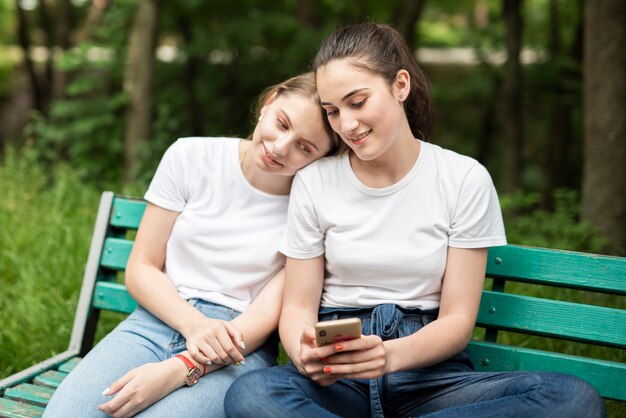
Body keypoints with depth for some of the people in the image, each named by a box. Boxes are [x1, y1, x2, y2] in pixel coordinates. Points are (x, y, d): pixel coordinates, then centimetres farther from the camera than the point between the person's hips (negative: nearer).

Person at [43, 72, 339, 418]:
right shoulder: (190, 156, 3)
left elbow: (267, 314, -7)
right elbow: (140, 269, 5)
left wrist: (176, 370, -22)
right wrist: (193, 324, -15)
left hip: (237, 349, -2)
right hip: (159, 321, 2)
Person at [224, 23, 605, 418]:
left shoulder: (465, 179, -1)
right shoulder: (314, 182, 3)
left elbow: (457, 318, -2)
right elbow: (298, 306, 3)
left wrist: (391, 355, -24)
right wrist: (305, 353, -21)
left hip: (427, 369, 1)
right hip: (337, 376, 0)